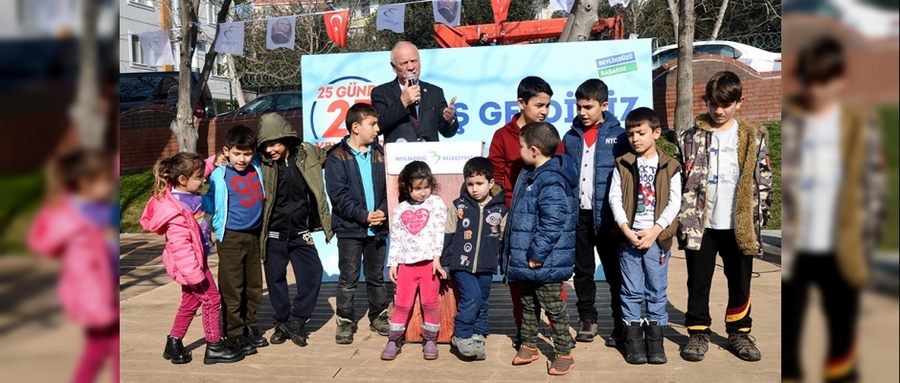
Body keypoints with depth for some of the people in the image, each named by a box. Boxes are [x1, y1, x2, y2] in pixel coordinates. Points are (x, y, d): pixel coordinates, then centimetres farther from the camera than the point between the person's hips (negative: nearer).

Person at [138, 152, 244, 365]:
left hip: (196, 259, 10)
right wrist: (195, 274, -26)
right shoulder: (176, 211, -27)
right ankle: (214, 347, 12)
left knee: (191, 302, 18)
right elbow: (180, 245, -28)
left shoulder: (188, 195, 0)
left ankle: (174, 344, 30)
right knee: (211, 299, 0)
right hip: (191, 263, -10)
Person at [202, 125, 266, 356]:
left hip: (254, 236, 5)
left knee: (254, 285, 13)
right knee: (232, 288, -1)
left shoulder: (257, 168, 5)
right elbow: (211, 205, 0)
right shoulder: (219, 175, -6)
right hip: (230, 238, -5)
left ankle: (250, 326, 27)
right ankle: (235, 333, 9)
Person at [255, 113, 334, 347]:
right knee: (275, 278, 9)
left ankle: (296, 320, 15)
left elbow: (324, 154, 17)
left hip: (301, 233, 1)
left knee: (312, 274, -3)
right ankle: (282, 323, 27)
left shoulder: (307, 154, -4)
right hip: (274, 234, -1)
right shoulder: (262, 163, -8)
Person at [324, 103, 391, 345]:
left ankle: (378, 317, 27)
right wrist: (364, 215, -17)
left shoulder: (379, 153, 8)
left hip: (378, 228, 4)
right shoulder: (338, 156, -5)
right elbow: (338, 194, -11)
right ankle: (345, 322, 15)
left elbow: (389, 187, 8)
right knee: (348, 279, 4)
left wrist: (382, 211, -9)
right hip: (350, 228, -4)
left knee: (376, 277, 14)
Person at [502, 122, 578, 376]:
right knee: (527, 304, 21)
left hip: (545, 262, -10)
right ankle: (529, 345, 36)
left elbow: (553, 224, -28)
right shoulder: (529, 174, 10)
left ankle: (564, 353, 18)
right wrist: (518, 252, 20)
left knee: (554, 308, 4)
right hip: (525, 259, 10)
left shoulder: (551, 182, -23)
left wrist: (536, 254, -23)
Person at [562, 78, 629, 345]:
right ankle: (587, 319, 26)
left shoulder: (618, 136, -3)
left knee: (614, 273, 4)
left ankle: (621, 326, 13)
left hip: (606, 216, -4)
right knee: (582, 271, 13)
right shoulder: (571, 138, 8)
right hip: (577, 215, 4)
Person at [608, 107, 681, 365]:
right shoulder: (623, 165, 5)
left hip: (657, 237, 0)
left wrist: (654, 230, -13)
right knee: (631, 291, 5)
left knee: (657, 291, 6)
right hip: (629, 236, 0)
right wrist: (626, 229, -12)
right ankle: (633, 340, 14)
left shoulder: (670, 167, 3)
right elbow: (615, 198, 0)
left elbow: (674, 202, -2)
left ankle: (655, 340, 16)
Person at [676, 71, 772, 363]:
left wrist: (758, 218, -2)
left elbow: (763, 181, 3)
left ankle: (739, 333, 26)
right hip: (700, 224, 0)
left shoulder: (754, 138, 2)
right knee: (698, 281, 7)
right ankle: (698, 333, 20)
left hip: (740, 226, 1)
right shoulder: (690, 138, 0)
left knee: (740, 281, 11)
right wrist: (682, 219, -4)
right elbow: (678, 182, 1)